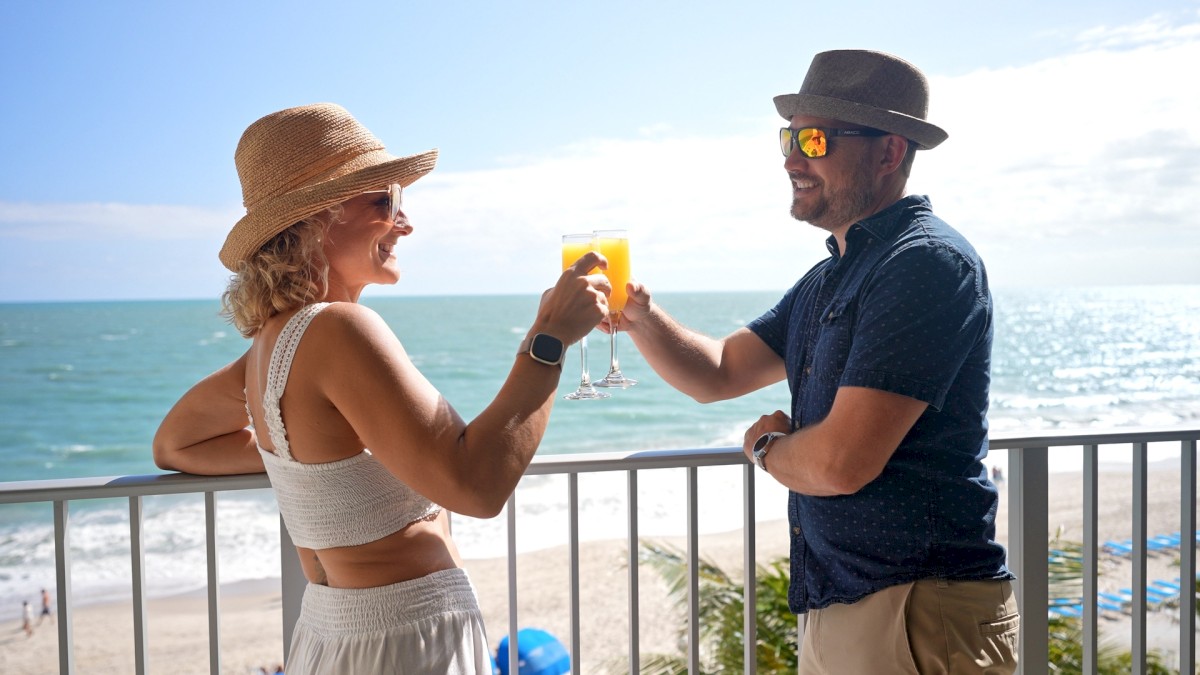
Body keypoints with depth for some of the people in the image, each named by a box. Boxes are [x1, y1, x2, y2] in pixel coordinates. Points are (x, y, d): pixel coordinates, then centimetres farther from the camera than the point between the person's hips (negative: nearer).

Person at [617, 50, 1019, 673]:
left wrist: (767, 446, -4)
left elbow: (840, 463, -26)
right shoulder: (828, 280, 12)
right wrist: (640, 316, -6)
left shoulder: (927, 262, -19)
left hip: (920, 620, -9)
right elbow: (718, 373, 13)